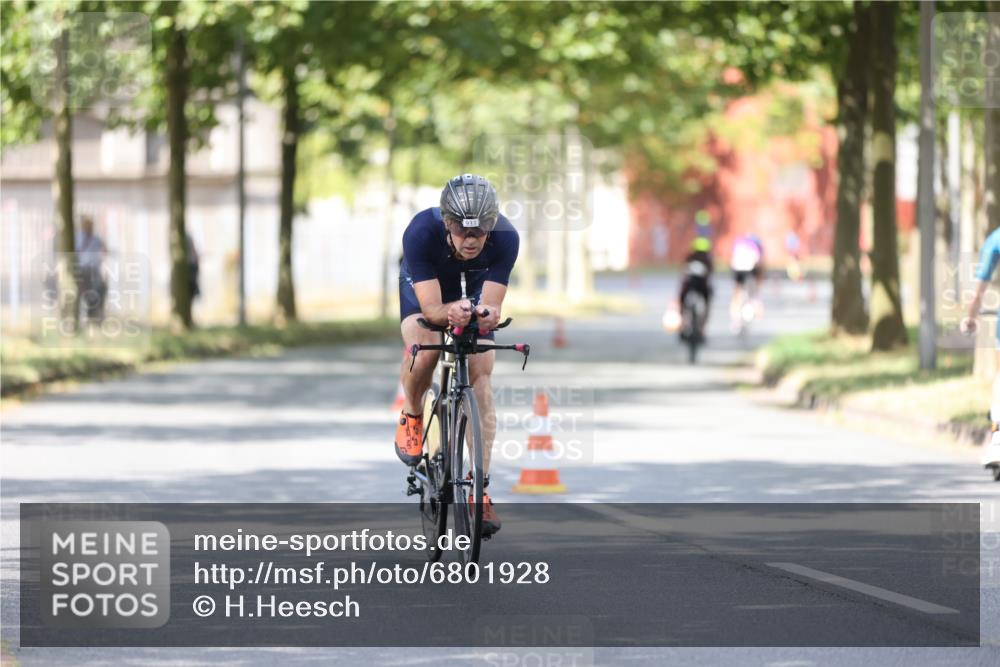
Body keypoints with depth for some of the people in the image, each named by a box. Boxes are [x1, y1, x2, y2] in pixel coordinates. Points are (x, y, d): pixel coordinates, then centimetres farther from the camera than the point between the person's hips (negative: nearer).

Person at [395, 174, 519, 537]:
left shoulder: (505, 238, -35)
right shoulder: (421, 232, -39)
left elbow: (493, 304, -35)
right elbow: (430, 308, -40)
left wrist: (487, 314, -58)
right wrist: (450, 312, -63)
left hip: (474, 291, 2)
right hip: (423, 286, -2)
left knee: (481, 378, -12)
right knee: (423, 351, -31)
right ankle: (411, 415, 2)